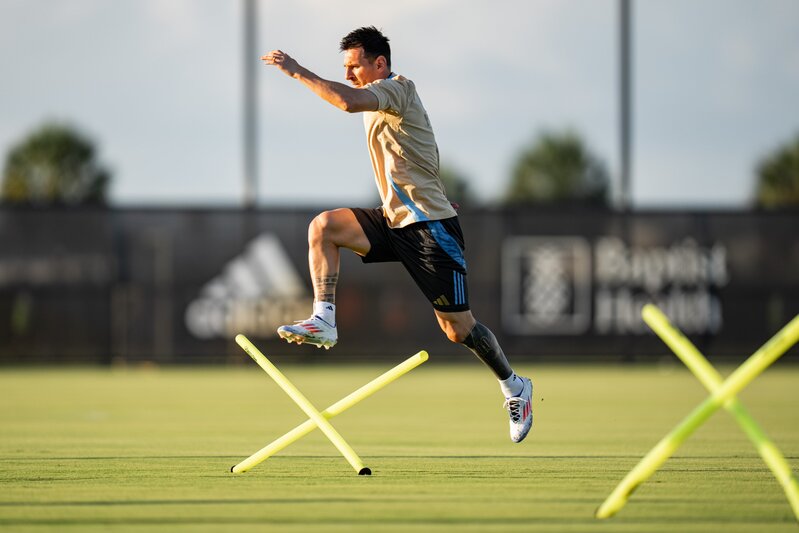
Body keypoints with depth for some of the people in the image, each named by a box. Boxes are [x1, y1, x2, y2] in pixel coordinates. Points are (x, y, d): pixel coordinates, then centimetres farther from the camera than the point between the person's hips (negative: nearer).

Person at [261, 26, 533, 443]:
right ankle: (323, 320, -17)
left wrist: (296, 71, -29)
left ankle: (515, 387, 19)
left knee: (457, 329, -3)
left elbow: (349, 101, -35)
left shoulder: (397, 88, -16)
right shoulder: (380, 101, 13)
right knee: (323, 226, -14)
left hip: (430, 227, -8)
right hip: (395, 221, 8)